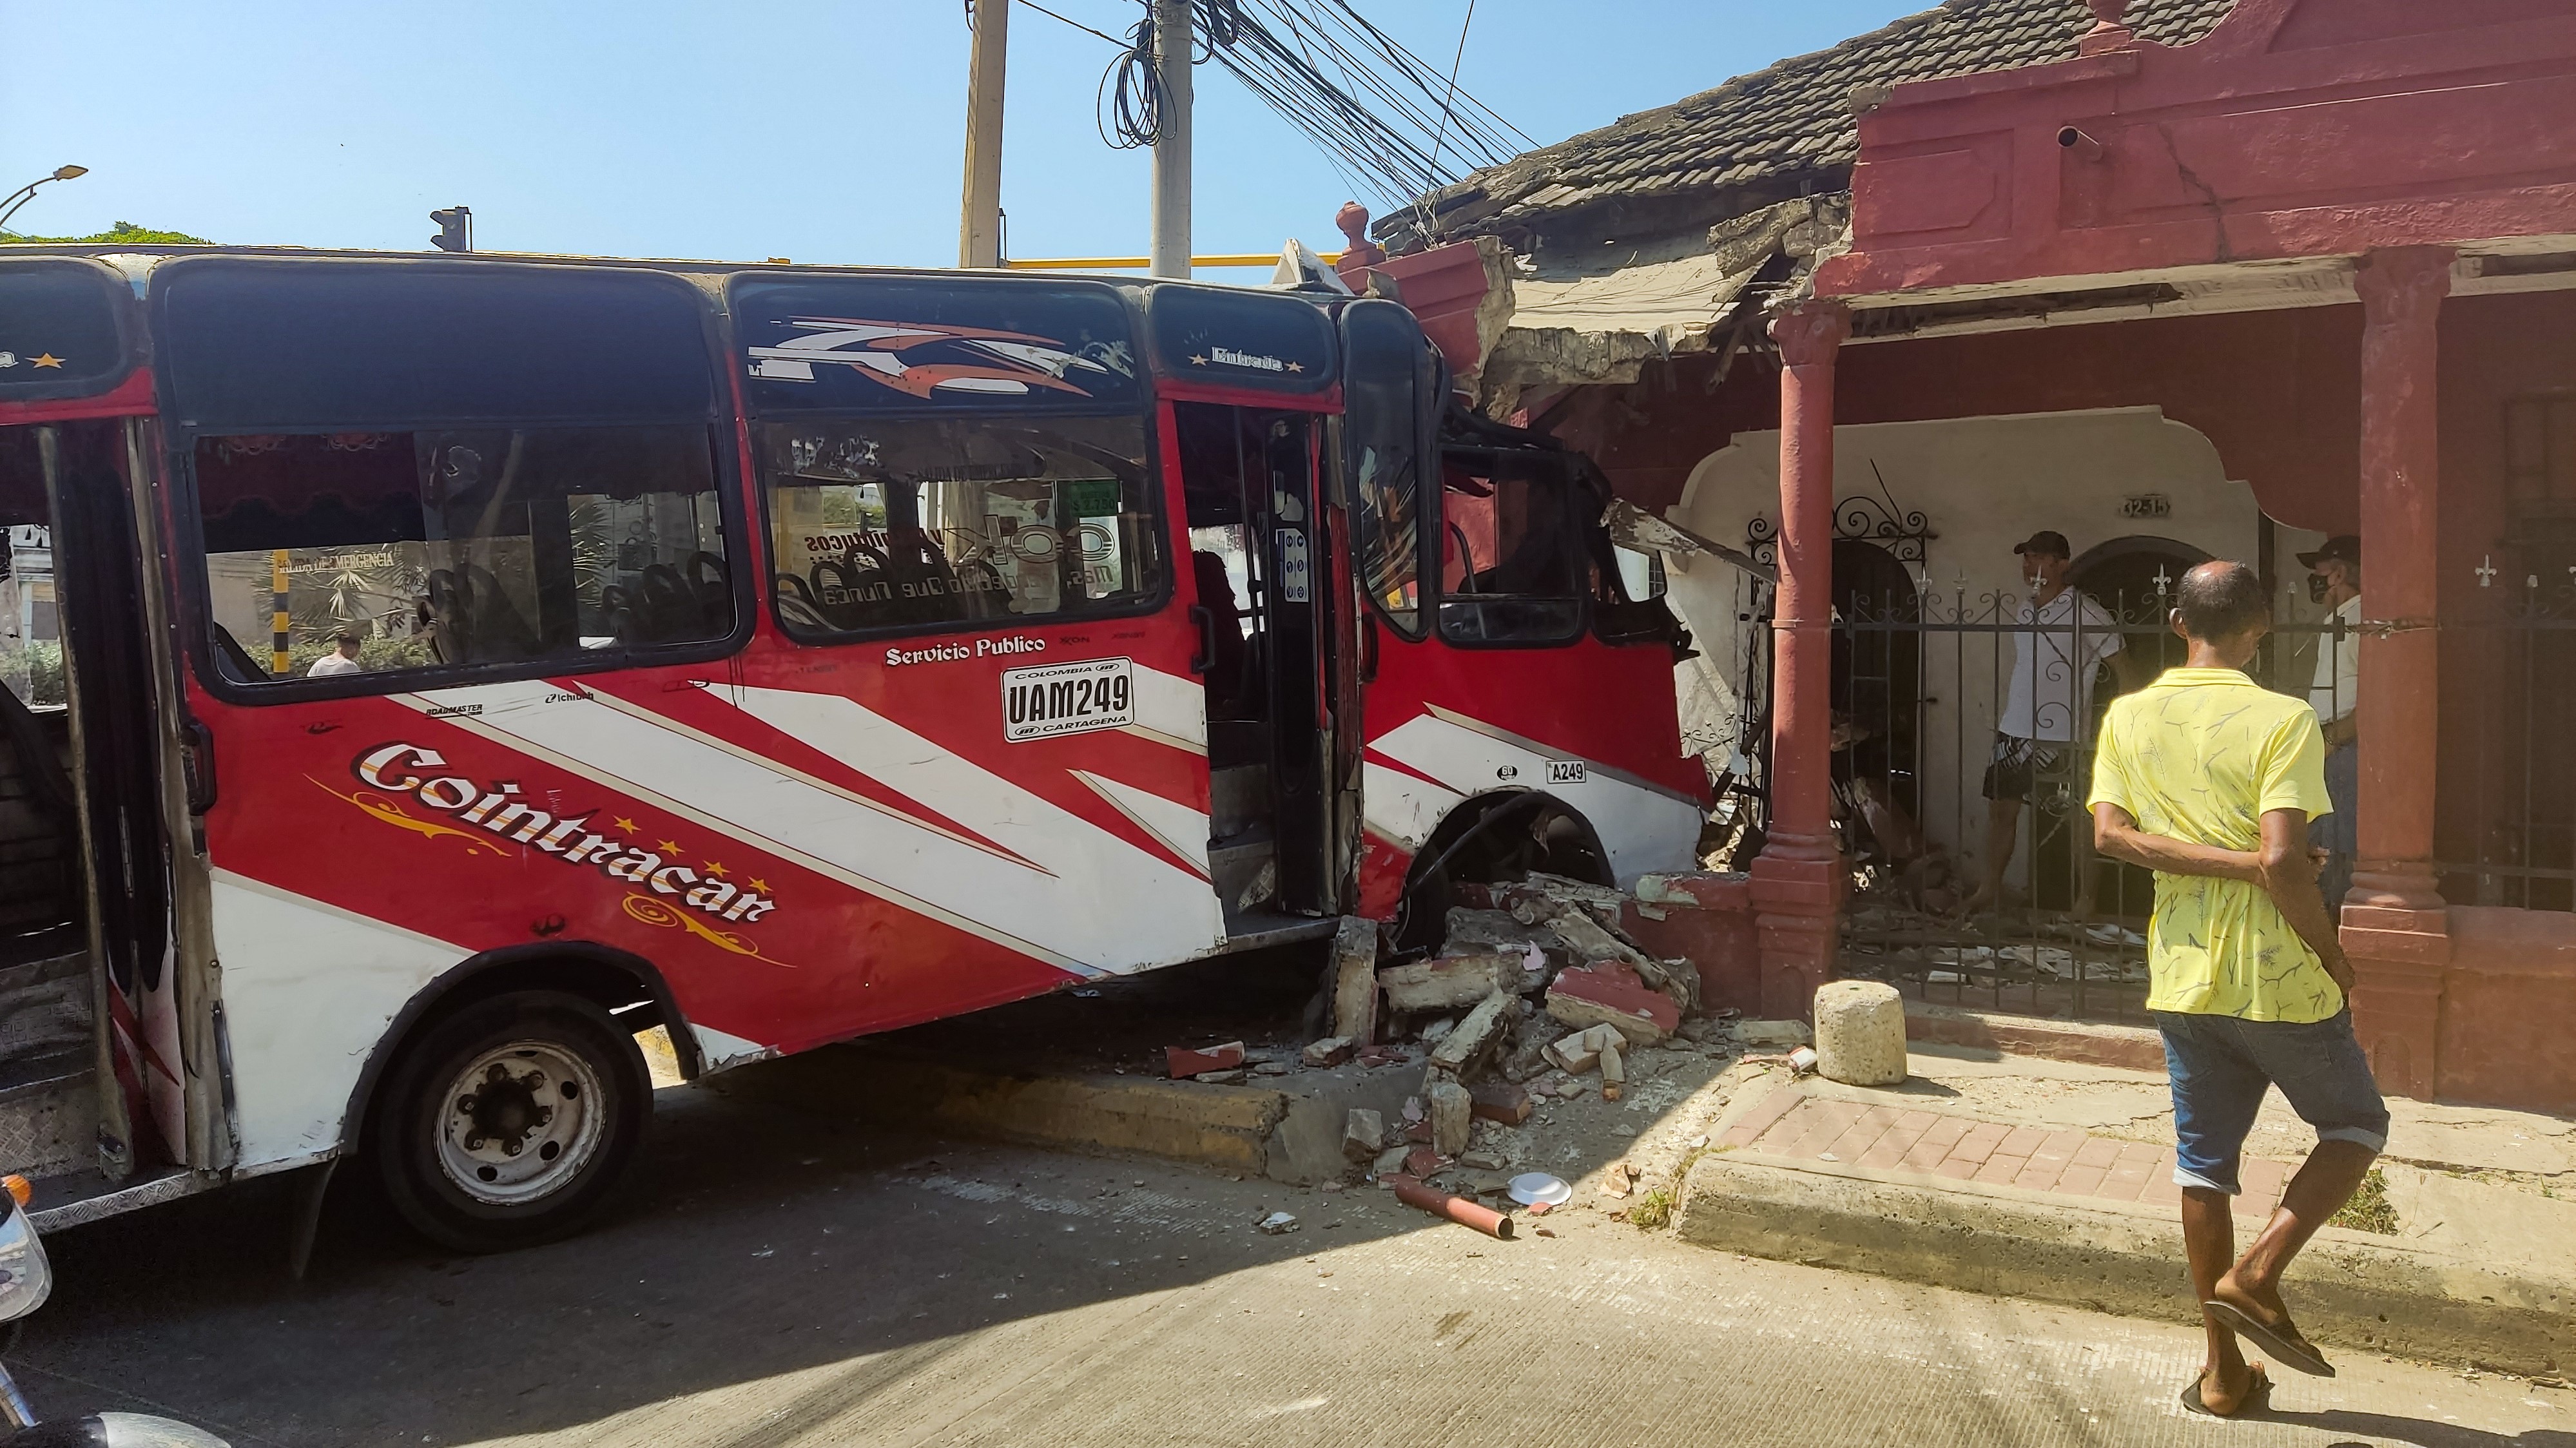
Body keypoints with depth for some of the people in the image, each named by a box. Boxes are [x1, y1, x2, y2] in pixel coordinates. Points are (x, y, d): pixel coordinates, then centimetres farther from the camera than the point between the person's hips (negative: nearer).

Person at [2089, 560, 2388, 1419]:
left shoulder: (2128, 717, 2)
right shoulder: (2283, 720, -14)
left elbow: (2110, 832, -10)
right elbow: (2283, 860, -23)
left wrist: (2226, 862, -11)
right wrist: (2334, 959, -9)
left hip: (2182, 979, 5)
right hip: (2275, 979, -5)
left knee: (2204, 1162, 12)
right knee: (2357, 1127, 18)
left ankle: (2224, 1371, 18)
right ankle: (2256, 1274, 3)